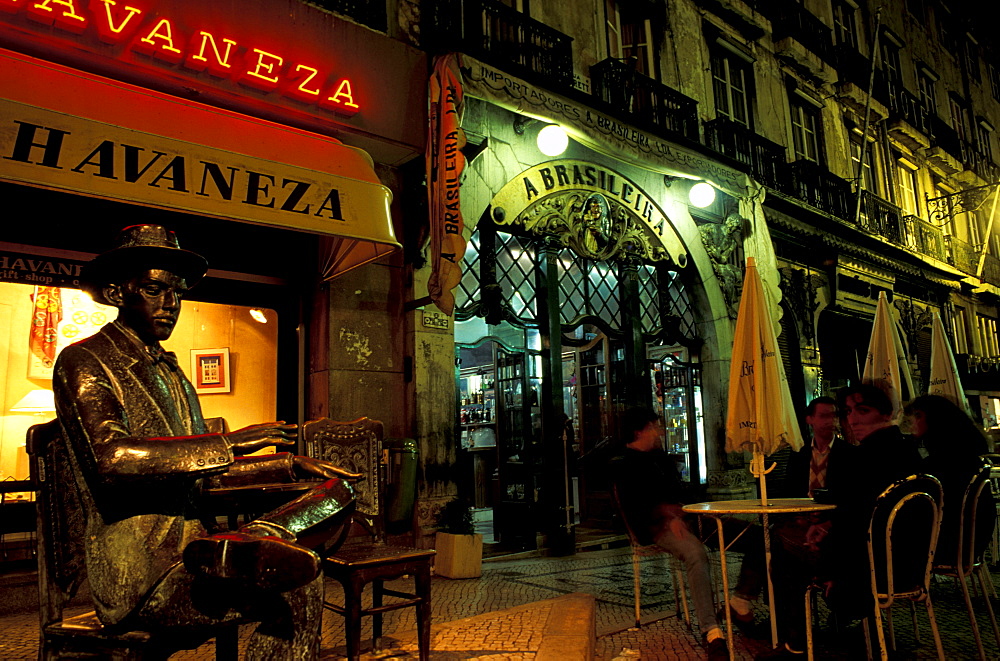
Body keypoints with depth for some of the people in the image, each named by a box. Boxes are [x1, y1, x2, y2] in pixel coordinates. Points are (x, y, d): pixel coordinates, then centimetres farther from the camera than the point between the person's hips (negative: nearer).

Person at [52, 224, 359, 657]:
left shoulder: (170, 371, 22)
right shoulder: (83, 362, -3)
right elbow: (111, 458, -22)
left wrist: (292, 464, 15)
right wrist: (226, 444, -24)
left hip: (185, 548, 8)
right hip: (135, 570, -8)